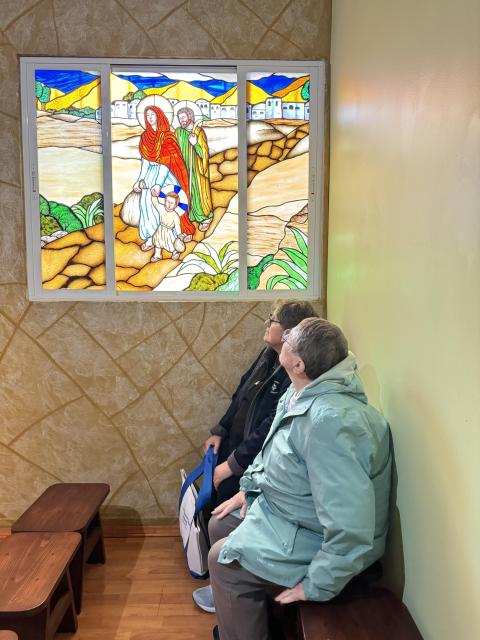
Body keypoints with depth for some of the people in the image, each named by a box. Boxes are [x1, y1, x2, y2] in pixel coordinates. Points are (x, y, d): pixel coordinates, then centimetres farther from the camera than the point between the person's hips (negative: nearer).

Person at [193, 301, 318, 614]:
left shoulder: (297, 376, -30)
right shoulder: (269, 356, -2)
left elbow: (268, 432, -29)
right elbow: (241, 396, 11)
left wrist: (232, 464, -22)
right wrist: (219, 431, 11)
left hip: (251, 468, -8)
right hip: (233, 449, 8)